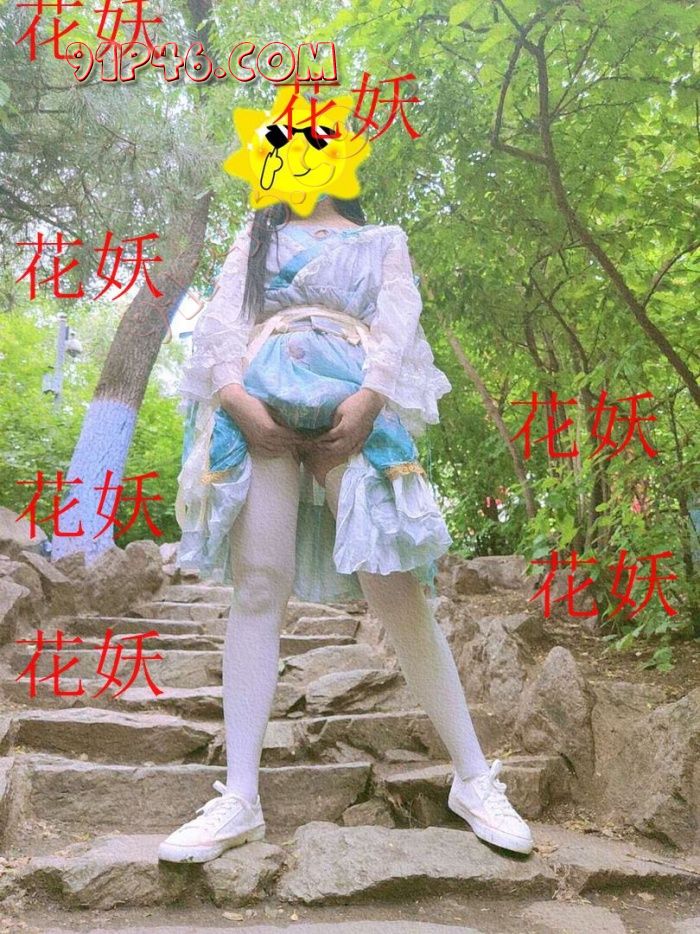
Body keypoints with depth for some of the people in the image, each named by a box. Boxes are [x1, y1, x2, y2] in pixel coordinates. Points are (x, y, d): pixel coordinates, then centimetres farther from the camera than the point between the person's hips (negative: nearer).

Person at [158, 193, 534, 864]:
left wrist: (371, 397, -12)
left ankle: (474, 781, -3)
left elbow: (399, 317, 8)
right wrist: (235, 395, -8)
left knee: (396, 588, -11)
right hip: (259, 401, 2)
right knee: (258, 586, -10)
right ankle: (238, 800, -7)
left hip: (354, 405, -1)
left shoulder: (384, 239, 26)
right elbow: (223, 313, 12)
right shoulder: (258, 236, 29)